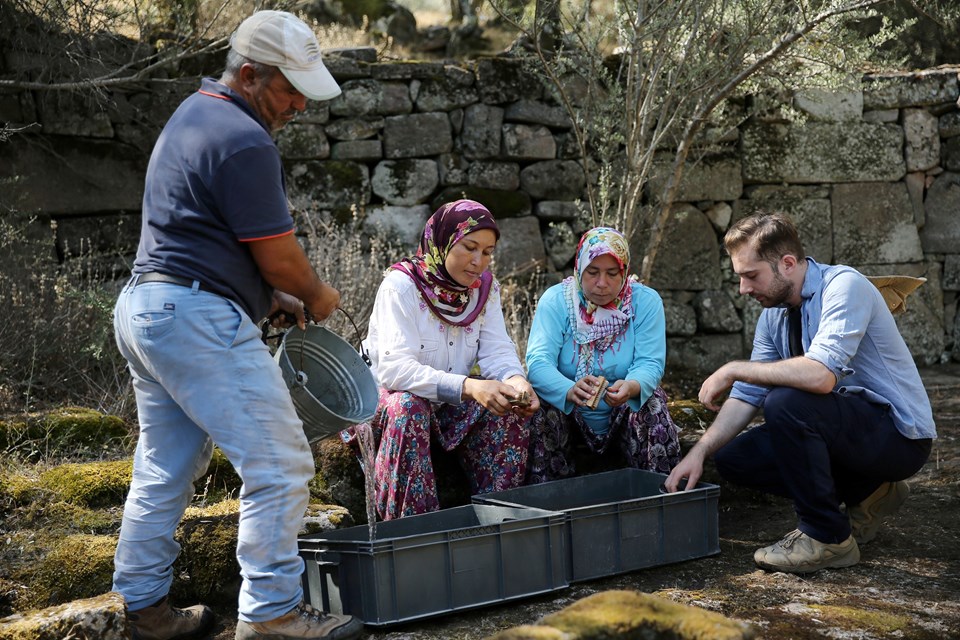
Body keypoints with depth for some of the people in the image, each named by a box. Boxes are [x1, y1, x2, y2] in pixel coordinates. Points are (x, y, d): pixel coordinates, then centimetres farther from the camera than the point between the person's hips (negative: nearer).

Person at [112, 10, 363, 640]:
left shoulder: (193, 114, 18)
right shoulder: (243, 141, -15)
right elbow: (278, 255, -13)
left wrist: (275, 297, 17)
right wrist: (318, 296, 7)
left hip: (143, 306, 11)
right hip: (199, 319, -11)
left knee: (164, 470, 16)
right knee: (279, 465, -6)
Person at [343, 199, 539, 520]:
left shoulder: (485, 287, -1)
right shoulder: (401, 285, -20)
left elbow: (498, 351, -8)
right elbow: (394, 368, -32)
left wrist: (517, 382, -32)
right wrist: (468, 387, -43)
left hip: (447, 403, 5)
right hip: (384, 398, -5)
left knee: (509, 408, -17)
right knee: (408, 406, -36)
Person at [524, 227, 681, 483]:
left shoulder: (646, 301, -8)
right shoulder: (554, 300, -10)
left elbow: (651, 363, -17)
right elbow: (538, 361, -23)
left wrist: (632, 387, -42)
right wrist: (570, 391, -46)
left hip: (627, 414, 0)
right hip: (568, 414, 0)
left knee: (653, 406, -29)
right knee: (544, 410, -30)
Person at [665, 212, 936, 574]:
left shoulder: (844, 286, -21)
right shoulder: (774, 313, 4)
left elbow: (821, 374, -37)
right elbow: (747, 396, 5)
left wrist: (733, 370, -26)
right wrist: (700, 452, -9)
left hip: (899, 433, -9)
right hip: (848, 425, 9)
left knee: (786, 403, -31)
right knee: (733, 458, 0)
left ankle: (828, 537, -14)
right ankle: (869, 493, 10)